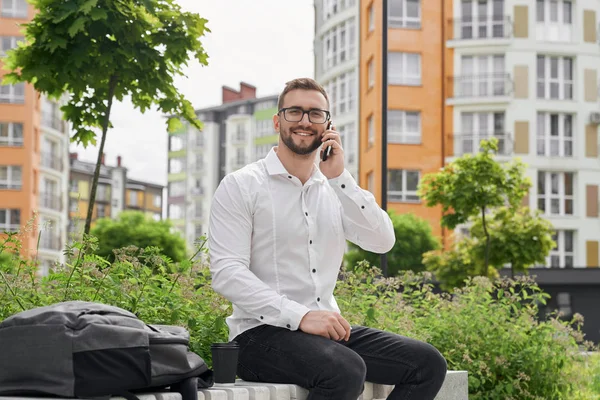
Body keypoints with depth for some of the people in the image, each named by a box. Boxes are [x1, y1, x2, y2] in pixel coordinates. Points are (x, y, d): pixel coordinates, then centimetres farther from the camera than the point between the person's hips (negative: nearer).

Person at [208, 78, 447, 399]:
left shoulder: (334, 190, 15)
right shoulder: (241, 186, -3)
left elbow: (382, 242, 1)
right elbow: (226, 273, -13)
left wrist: (339, 178, -8)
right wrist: (301, 316, -24)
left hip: (328, 330, 6)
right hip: (263, 332, -6)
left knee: (427, 363, -10)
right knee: (345, 371, -34)